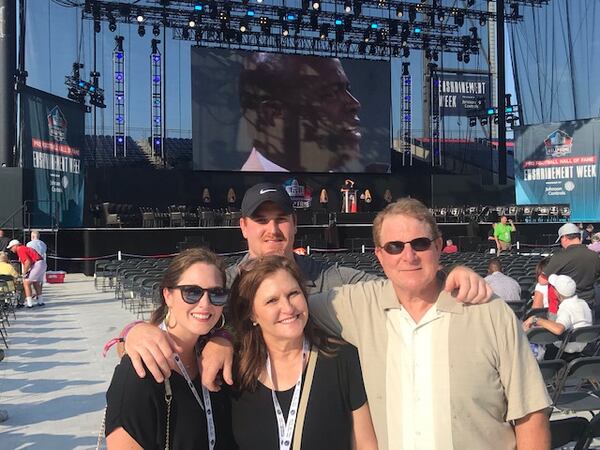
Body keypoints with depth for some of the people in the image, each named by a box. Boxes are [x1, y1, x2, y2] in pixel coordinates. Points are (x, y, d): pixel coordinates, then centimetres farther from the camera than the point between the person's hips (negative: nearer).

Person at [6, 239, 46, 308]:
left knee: (26, 283, -4)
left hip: (37, 265, -10)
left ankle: (29, 303, -6)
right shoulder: (24, 248, 22)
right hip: (43, 264, 10)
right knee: (36, 283, 23)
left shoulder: (20, 250, -7)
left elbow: (28, 262, -18)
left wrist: (24, 273, -10)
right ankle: (40, 301, 30)